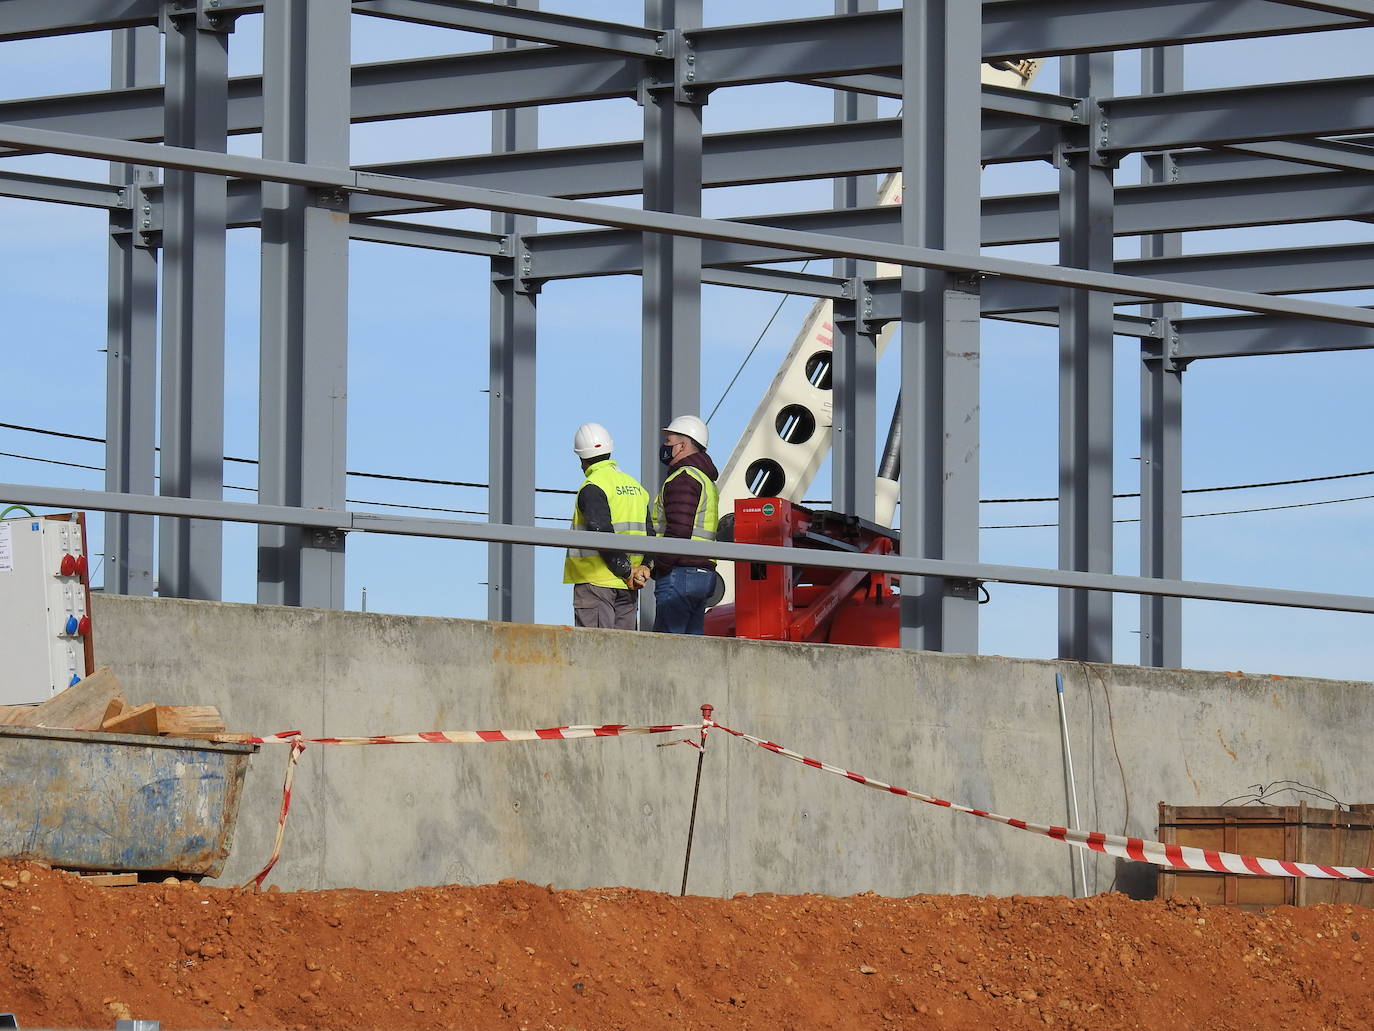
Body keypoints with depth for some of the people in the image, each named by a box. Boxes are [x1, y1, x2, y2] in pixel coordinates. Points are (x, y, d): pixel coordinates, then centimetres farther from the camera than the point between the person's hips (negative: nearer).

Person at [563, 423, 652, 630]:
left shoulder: (592, 488, -9)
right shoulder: (635, 486, 16)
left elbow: (602, 535, -19)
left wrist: (626, 572, -12)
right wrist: (644, 567, 3)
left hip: (596, 582, -7)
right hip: (627, 589, 7)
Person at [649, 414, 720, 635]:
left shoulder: (683, 478, -10)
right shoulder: (706, 480, 24)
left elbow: (679, 530, -20)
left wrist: (658, 565, -13)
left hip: (679, 574, -10)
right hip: (704, 572, 10)